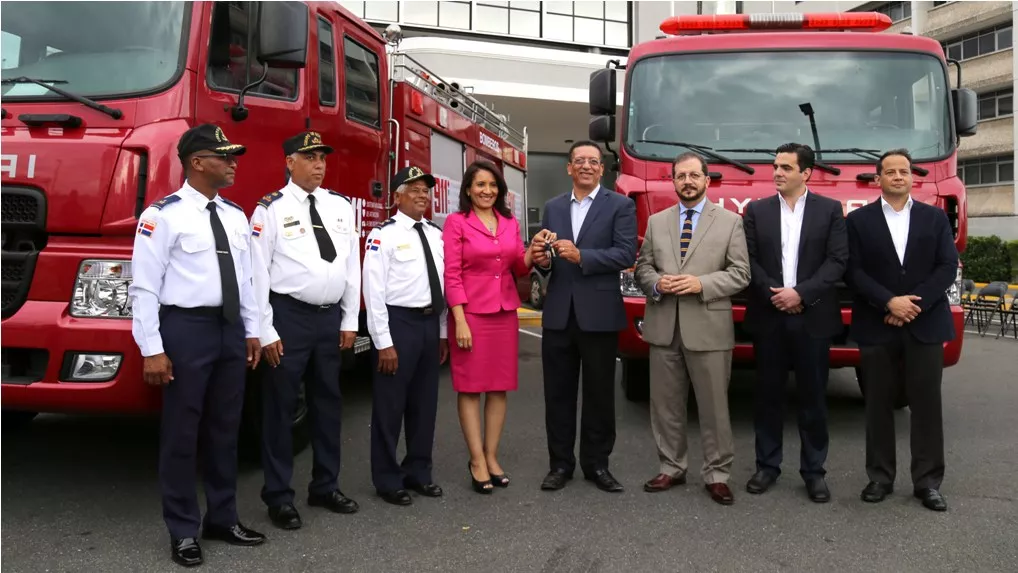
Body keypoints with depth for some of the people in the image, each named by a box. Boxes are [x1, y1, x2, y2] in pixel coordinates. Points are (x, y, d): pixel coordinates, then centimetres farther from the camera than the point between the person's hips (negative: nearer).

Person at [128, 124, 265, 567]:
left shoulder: (236, 216, 11)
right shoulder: (164, 214, -10)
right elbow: (144, 286, -11)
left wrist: (251, 331, 13)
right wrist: (152, 349, -14)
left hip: (230, 328, 7)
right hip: (187, 328, -6)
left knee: (225, 428, 14)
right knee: (182, 431, 3)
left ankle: (222, 518, 29)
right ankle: (183, 531, 17)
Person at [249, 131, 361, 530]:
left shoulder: (341, 206, 9)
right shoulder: (272, 208, -6)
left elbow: (352, 265, 10)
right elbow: (258, 271, -9)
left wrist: (349, 320, 8)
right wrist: (265, 331, -11)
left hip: (330, 317, 5)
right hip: (289, 315, -5)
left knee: (328, 402, 14)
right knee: (281, 405, 2)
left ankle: (325, 486, 29)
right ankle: (278, 496, 15)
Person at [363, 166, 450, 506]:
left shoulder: (437, 235, 10)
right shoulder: (384, 235, -9)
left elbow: (443, 283, 13)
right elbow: (374, 291, -13)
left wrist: (443, 331, 11)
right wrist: (383, 342, -16)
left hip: (430, 323, 7)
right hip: (398, 323, -6)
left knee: (425, 403, 14)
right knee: (390, 405, 2)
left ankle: (418, 472, 29)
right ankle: (387, 480, 16)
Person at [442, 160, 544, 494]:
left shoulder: (511, 222, 11)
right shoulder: (456, 222, -3)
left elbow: (520, 269, 12)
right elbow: (451, 274, -8)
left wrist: (532, 253, -10)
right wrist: (459, 319, -15)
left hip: (505, 312, 5)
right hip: (471, 312, -5)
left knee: (500, 386, 7)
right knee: (470, 386, -1)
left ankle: (492, 456, 17)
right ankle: (477, 461, 5)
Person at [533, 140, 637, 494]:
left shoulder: (620, 206, -1)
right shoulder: (553, 208, 13)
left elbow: (626, 254, -13)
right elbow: (545, 259, 12)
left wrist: (580, 256, -22)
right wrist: (542, 259, -12)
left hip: (599, 314, -3)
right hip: (558, 314, 3)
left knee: (599, 393, 7)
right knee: (558, 393, 8)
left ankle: (597, 463, 20)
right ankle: (560, 463, 19)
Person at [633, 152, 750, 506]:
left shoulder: (730, 222, 3)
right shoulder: (656, 222, 12)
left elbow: (740, 274, -2)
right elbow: (642, 267, 12)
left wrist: (701, 284, -15)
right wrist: (656, 283, -9)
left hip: (708, 328, -3)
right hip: (663, 327, 3)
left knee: (714, 406, 2)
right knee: (666, 403, 10)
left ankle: (717, 474, 14)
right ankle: (671, 467, 23)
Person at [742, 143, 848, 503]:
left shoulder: (830, 210, 4)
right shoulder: (756, 210, 8)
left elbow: (838, 260, -4)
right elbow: (749, 260, 2)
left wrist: (801, 293, -14)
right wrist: (772, 294, -12)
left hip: (813, 317, -1)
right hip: (768, 316, 1)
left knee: (813, 396, 5)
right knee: (768, 394, 7)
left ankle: (814, 470, 15)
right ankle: (767, 464, 18)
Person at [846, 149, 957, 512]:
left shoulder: (935, 218, 9)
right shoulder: (858, 220, 4)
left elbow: (948, 267, 1)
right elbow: (854, 271, -3)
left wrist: (916, 304, -12)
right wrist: (890, 302, -15)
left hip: (926, 325, 1)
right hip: (877, 328, -1)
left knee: (926, 404, 3)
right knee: (879, 404, 5)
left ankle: (928, 481, 11)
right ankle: (880, 477, 14)